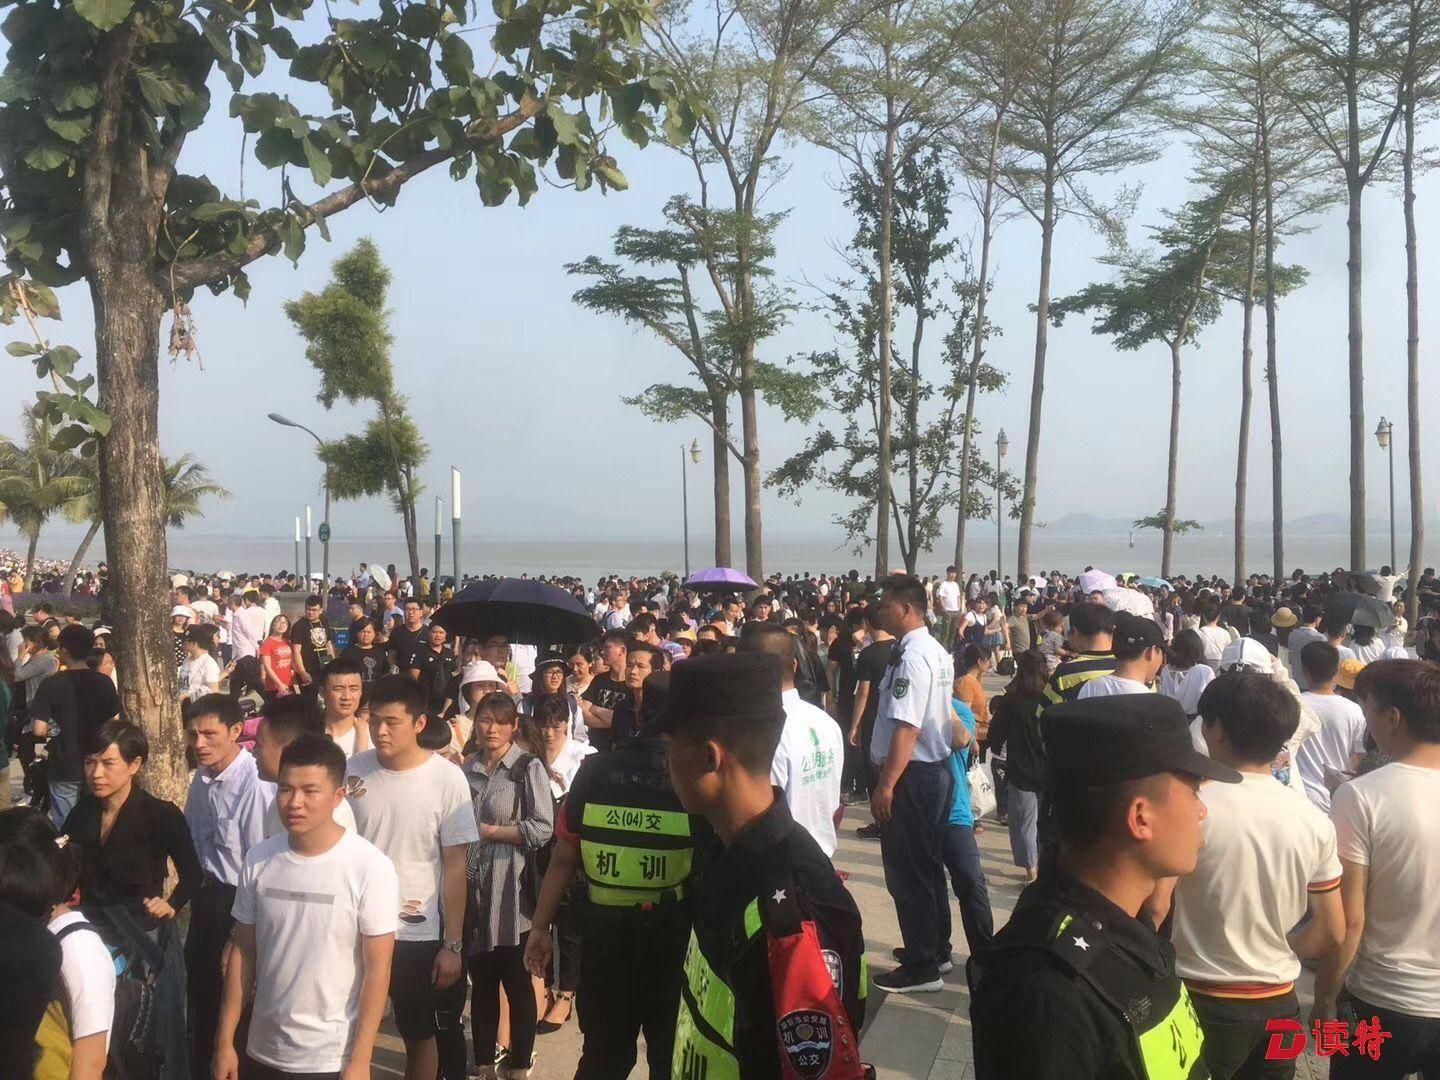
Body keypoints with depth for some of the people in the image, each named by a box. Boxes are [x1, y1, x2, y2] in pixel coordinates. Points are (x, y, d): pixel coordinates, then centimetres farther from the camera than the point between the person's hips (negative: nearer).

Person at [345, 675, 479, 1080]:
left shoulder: (447, 779, -13)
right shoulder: (353, 770, -6)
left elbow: (455, 866, -9)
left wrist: (453, 944, -8)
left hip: (418, 933, -2)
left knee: (421, 1035, 13)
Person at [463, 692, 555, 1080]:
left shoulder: (528, 767, -5)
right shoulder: (467, 768, 8)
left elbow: (543, 829, -13)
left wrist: (489, 832, -10)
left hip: (511, 888, -4)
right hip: (473, 886, 4)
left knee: (517, 980, 5)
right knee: (481, 979, 13)